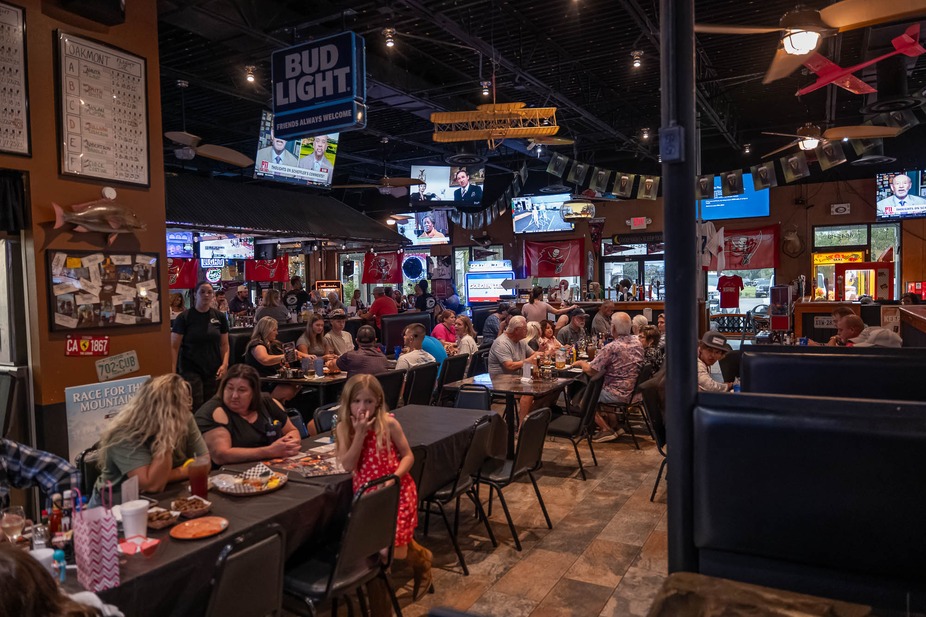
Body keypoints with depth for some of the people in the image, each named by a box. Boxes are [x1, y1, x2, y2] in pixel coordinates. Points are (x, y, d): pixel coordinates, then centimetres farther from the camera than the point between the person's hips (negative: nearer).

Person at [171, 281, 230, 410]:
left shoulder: (219, 317, 5)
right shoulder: (184, 317, -4)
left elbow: (224, 344, 10)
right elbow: (174, 347, -4)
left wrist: (225, 364, -5)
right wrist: (173, 372, -12)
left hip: (214, 371, 3)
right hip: (190, 370, -3)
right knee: (195, 407, -9)